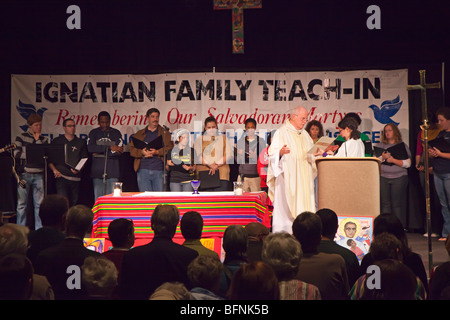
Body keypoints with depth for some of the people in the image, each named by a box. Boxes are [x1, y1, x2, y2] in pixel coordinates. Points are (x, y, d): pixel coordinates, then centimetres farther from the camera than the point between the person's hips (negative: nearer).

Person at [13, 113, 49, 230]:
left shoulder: (44, 139, 13)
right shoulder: (21, 137, 5)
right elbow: (16, 155, -5)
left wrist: (37, 140, -1)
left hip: (39, 175, 2)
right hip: (24, 174, -2)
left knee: (39, 204, 1)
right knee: (22, 204, 0)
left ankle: (39, 229, 8)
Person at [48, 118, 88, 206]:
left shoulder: (81, 142, 14)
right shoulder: (57, 141, 10)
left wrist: (78, 169, -7)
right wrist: (54, 170, -5)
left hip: (75, 178, 2)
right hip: (61, 176, -2)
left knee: (74, 203, 2)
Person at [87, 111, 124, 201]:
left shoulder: (116, 133, 8)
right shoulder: (93, 133, 12)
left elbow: (119, 151, -5)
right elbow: (90, 148, -7)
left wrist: (99, 153, -5)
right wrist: (109, 147, -11)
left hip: (112, 171, -1)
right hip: (97, 171, 1)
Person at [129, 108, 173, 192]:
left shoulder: (165, 133, 12)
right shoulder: (139, 134, 17)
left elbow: (170, 149, 0)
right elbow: (132, 149, 7)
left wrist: (157, 152, -15)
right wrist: (142, 152, -12)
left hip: (159, 170, -1)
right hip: (143, 170, 1)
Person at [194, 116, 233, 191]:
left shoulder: (223, 138, 18)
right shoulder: (199, 140, 15)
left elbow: (229, 155, 6)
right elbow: (197, 157, 2)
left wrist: (217, 165, -7)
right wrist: (209, 164, -13)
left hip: (221, 174, 0)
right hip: (205, 173, 0)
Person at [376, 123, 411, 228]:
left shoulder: (402, 145, 5)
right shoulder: (381, 145, 13)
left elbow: (407, 163, -2)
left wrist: (393, 160, -12)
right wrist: (383, 158, -10)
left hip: (399, 177, -2)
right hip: (383, 177, 2)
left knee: (397, 204, -5)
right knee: (385, 203, 0)